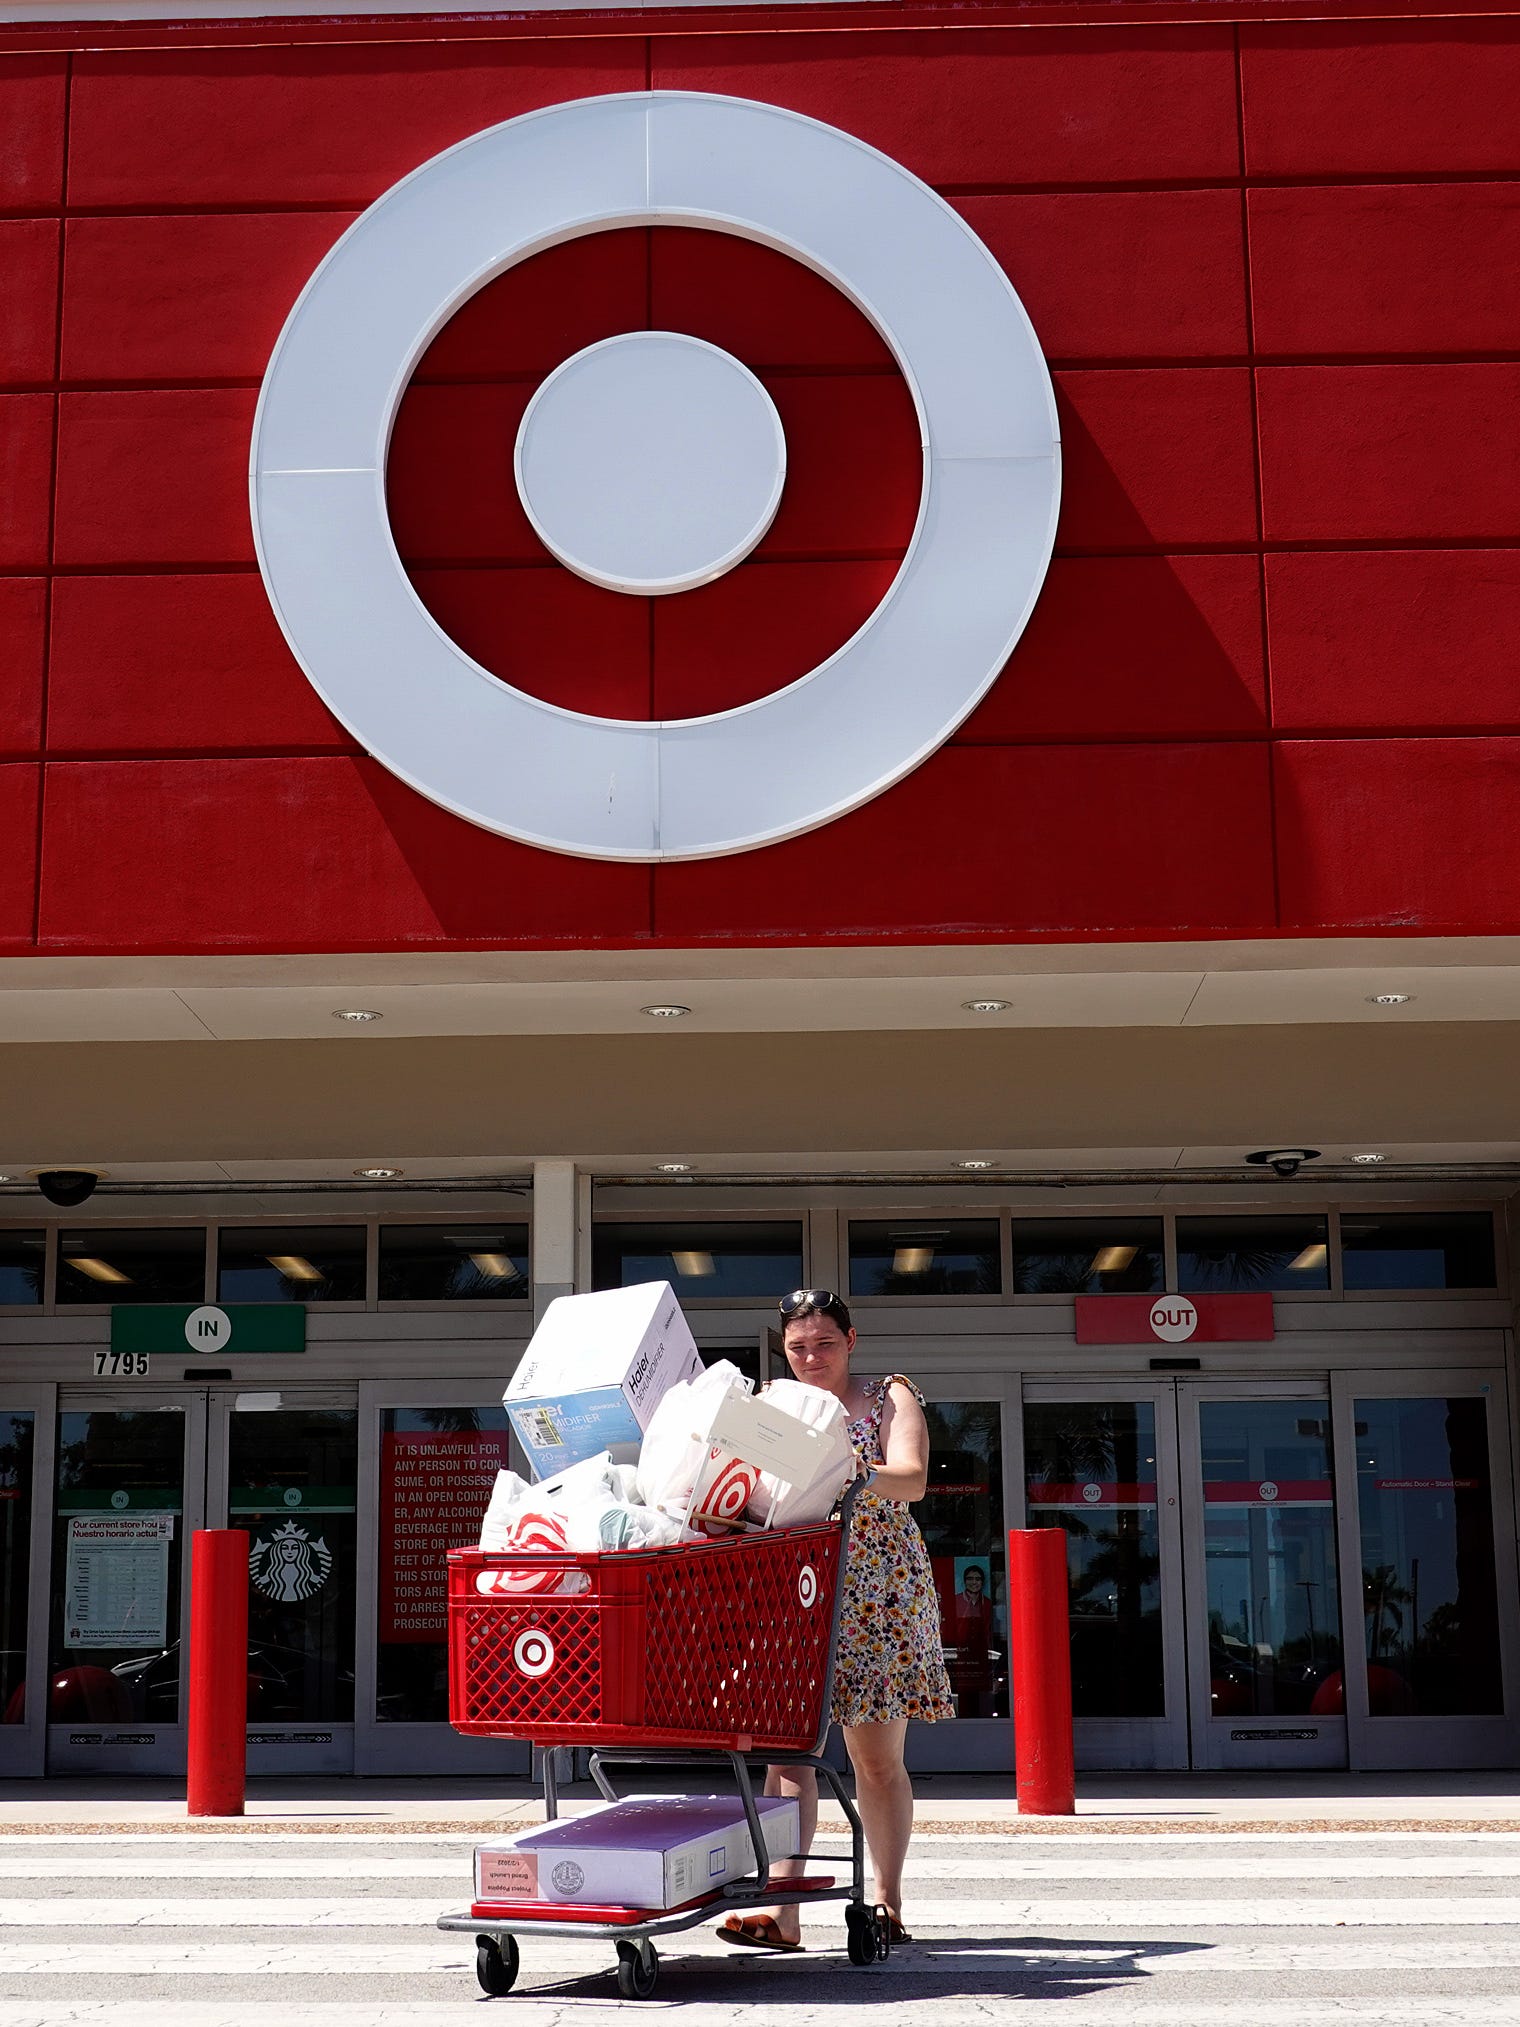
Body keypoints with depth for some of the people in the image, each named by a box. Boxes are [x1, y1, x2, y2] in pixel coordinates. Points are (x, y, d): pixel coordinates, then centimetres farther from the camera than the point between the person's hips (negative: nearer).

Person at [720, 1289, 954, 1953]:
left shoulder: (889, 1397, 4)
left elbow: (911, 1479, -13)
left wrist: (842, 1471, -33)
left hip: (878, 1596, -2)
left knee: (876, 1756, 4)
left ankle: (888, 1902, 16)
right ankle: (781, 1908, -12)